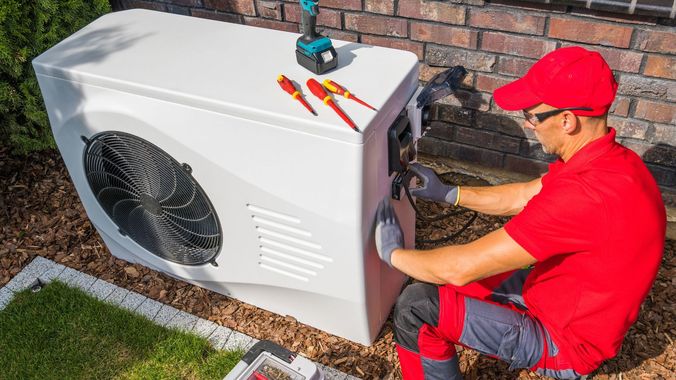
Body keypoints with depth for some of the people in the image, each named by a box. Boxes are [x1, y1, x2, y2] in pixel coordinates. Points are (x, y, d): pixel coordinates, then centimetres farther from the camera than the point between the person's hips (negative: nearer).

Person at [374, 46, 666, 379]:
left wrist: (393, 253, -15)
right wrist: (447, 193, 7)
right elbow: (522, 198, 10)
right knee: (438, 283, 15)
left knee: (416, 306, -13)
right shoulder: (612, 160, -6)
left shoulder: (584, 195, -38)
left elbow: (462, 268, -33)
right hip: (574, 306, 9)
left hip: (565, 342, -9)